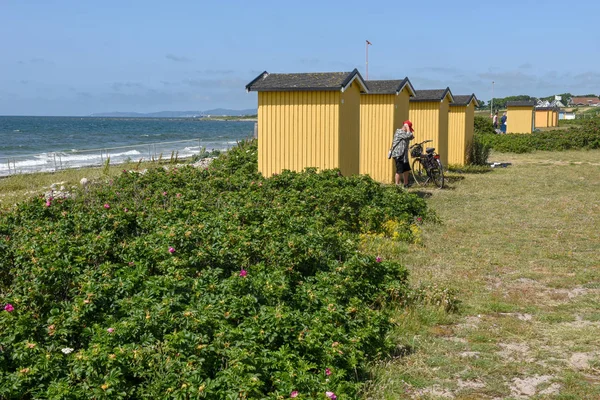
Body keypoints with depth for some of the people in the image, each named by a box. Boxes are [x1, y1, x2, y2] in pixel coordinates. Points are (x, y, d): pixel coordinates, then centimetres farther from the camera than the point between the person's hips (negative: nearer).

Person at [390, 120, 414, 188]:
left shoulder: (405, 133, 16)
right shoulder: (399, 132, -15)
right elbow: (408, 135, -26)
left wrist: (412, 136, -4)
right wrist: (407, 127, -15)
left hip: (404, 155, 10)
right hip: (398, 155, -10)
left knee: (406, 170, 14)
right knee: (399, 171, -7)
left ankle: (406, 184, 25)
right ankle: (397, 185, 2)